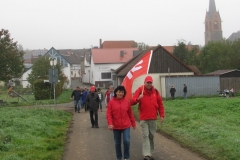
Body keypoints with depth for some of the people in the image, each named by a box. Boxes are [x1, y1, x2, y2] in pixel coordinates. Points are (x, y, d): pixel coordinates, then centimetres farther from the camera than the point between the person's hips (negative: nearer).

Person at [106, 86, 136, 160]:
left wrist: (133, 123, 10)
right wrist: (110, 123, -18)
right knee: (117, 143, 11)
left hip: (126, 126, 0)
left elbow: (130, 114, 6)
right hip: (116, 126, 0)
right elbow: (109, 114, -6)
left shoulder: (127, 101, 0)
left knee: (126, 141, -10)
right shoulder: (111, 102, -4)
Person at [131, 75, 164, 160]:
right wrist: (138, 99, -32)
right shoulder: (140, 90, -4)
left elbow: (160, 104, 10)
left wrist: (162, 115, 5)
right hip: (143, 118, -3)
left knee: (152, 136, 10)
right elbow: (132, 101, -11)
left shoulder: (155, 91, 5)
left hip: (153, 118, 4)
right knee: (145, 135, -9)